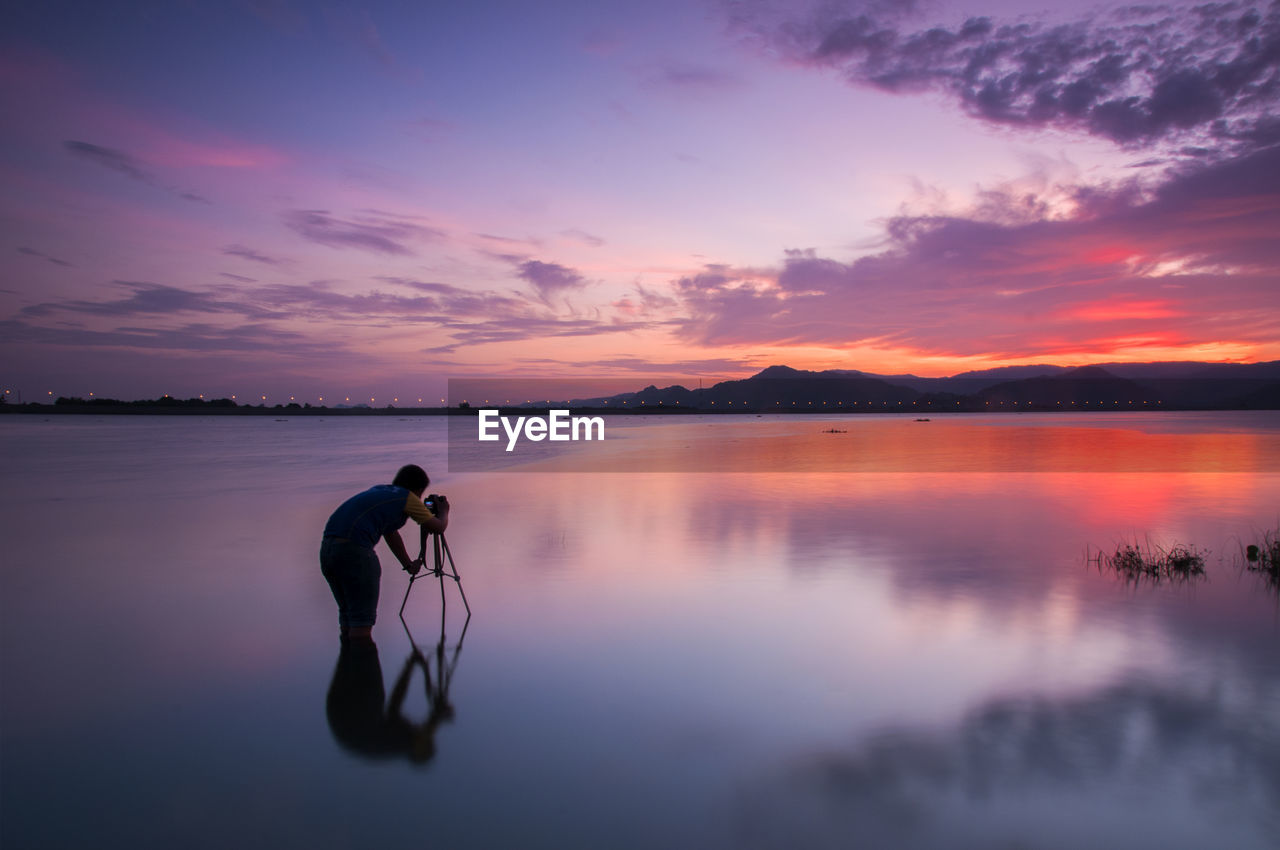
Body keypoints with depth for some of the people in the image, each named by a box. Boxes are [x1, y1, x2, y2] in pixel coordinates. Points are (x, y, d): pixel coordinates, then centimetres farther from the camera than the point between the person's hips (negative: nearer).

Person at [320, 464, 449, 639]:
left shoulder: (378, 491, 27)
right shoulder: (408, 497, 6)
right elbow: (438, 527, 15)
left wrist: (408, 565, 42)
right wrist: (443, 512, 36)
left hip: (326, 547, 8)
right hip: (354, 550, -8)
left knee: (347, 613, 20)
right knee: (363, 619, -1)